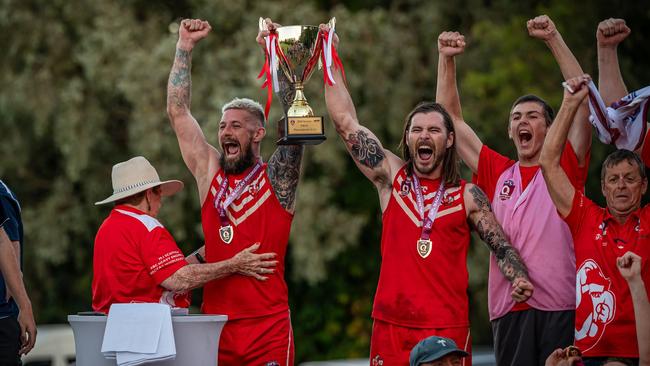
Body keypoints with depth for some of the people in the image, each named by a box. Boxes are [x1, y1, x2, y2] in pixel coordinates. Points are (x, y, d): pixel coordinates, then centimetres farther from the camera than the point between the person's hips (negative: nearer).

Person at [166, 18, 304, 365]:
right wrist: (185, 46, 8)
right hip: (216, 322, 3)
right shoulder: (209, 171, 11)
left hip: (268, 326, -3)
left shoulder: (276, 178, 2)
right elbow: (177, 112, 11)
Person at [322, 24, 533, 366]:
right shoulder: (391, 177, 7)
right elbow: (346, 122, 7)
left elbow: (501, 246, 7)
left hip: (448, 327, -1)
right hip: (391, 324, 1)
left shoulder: (467, 195, 5)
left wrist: (519, 280, -14)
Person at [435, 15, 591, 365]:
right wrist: (447, 59, 13)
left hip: (561, 307, -3)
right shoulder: (497, 172, 17)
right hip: (509, 307, 3)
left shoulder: (565, 167, 9)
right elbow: (451, 118, 20)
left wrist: (554, 39, -1)